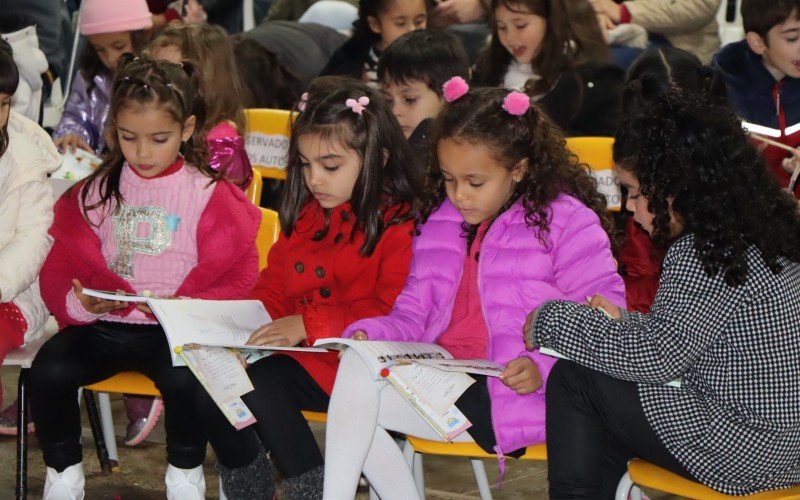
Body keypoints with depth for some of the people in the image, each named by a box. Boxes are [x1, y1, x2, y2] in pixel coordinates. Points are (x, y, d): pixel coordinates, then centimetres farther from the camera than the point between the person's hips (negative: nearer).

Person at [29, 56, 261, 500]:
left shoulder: (210, 194, -1)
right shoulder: (95, 191, 7)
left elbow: (236, 279, -3)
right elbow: (62, 267, 6)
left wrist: (184, 308, -21)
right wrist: (80, 302, -18)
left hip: (175, 329, -3)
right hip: (104, 325, 3)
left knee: (183, 379, -34)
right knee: (49, 370, -24)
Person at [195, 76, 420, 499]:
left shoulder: (398, 226, -13)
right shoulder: (304, 214, 13)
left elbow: (393, 314, -20)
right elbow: (274, 287, 21)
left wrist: (308, 323, -22)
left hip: (349, 364, -8)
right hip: (297, 352, 8)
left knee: (257, 382, -27)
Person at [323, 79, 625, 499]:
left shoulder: (566, 221, -3)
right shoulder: (441, 222, 17)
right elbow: (414, 315, 18)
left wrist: (543, 368, -25)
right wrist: (370, 334, -4)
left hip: (513, 392, -8)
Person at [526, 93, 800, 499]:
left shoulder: (706, 254, -21)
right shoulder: (763, 229, 7)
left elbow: (657, 357, -21)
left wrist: (551, 322, -11)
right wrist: (623, 322, 10)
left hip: (746, 454, -10)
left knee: (574, 380, -3)